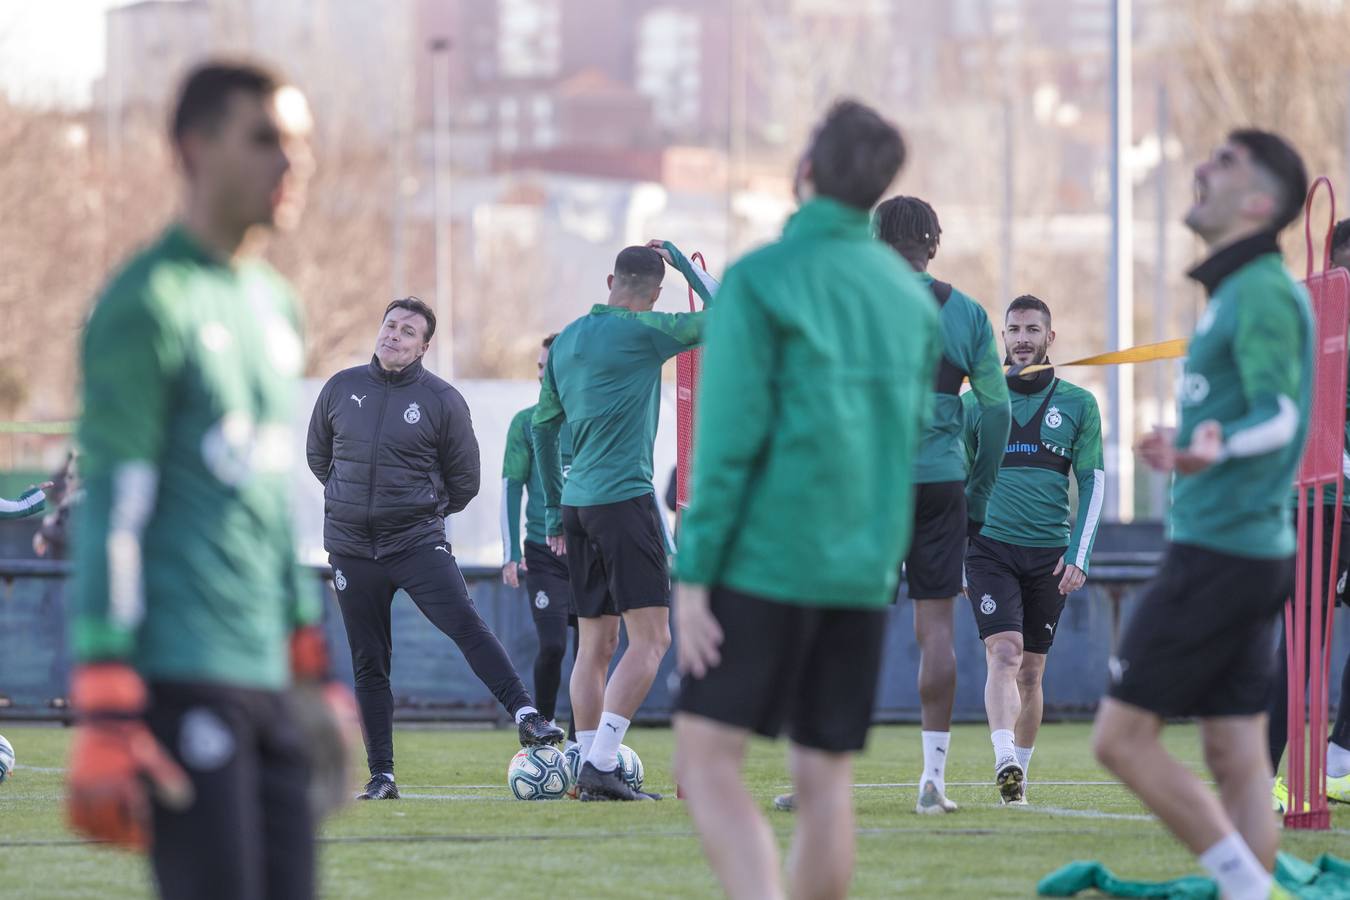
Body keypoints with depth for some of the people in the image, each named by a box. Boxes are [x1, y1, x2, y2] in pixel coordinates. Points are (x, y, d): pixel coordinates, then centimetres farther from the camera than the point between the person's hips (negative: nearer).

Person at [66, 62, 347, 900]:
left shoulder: (275, 305, 18)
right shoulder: (151, 304, -7)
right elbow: (111, 508, -11)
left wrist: (311, 665, 23)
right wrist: (105, 713, -16)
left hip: (267, 676, 8)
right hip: (181, 675, -8)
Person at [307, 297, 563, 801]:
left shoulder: (442, 401, -3)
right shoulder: (340, 389, 5)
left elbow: (464, 480, 6)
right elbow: (318, 455, 20)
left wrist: (424, 508, 7)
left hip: (418, 543, -3)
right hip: (350, 546, 3)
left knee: (466, 625, -22)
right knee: (368, 664, 5)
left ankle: (526, 716, -27)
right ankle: (381, 775, 9)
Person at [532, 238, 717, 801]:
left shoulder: (566, 341, 13)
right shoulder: (642, 332, -7)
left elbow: (543, 427, 20)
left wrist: (553, 511, 26)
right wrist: (682, 261, 9)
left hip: (577, 502, 7)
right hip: (624, 500, -7)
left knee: (596, 644, 10)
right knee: (650, 639, -7)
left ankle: (589, 769, 8)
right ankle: (601, 764, -17)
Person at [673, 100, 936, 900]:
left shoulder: (760, 281, -8)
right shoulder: (911, 295, 10)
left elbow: (729, 441, -12)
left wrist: (695, 571, -10)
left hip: (766, 560, -6)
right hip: (864, 573, 6)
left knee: (708, 761, -3)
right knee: (826, 780, 9)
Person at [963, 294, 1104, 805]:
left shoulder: (1077, 405, 8)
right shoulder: (977, 403, 8)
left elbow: (1093, 483, 8)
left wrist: (1078, 556, -1)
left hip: (1049, 553, 1)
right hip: (989, 547, -1)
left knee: (1031, 670, 7)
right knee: (1004, 653, -18)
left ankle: (1020, 770, 17)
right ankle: (1005, 764, -31)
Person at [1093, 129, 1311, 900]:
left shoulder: (1263, 293, -14)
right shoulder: (1241, 289, 15)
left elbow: (1280, 413, -25)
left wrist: (1220, 447, -44)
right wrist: (1188, 449, 39)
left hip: (1219, 553, -10)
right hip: (1249, 548, 10)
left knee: (1122, 736, -8)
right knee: (1236, 755, 7)